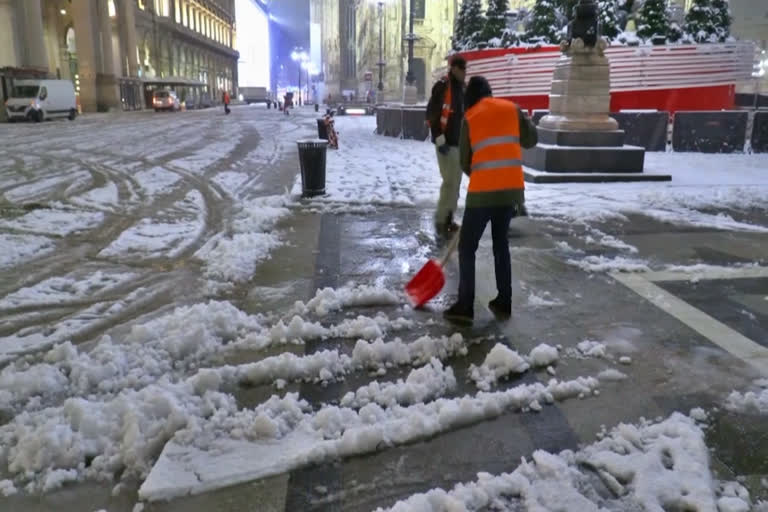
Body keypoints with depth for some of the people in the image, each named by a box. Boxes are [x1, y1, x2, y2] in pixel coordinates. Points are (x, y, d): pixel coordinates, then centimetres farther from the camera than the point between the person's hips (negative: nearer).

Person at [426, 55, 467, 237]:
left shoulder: (462, 88, 14)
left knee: (456, 183, 11)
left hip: (459, 143, 8)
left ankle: (449, 218, 20)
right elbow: (432, 114, -16)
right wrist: (440, 139, -17)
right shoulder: (442, 86, -11)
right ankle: (440, 220, -1)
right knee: (450, 182, -10)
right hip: (446, 143, -8)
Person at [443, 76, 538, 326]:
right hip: (512, 188, 4)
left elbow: (465, 162, 4)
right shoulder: (511, 108, 9)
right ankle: (504, 303, 21)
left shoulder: (469, 118, 2)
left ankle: (465, 307, 2)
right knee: (501, 243, 19)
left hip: (483, 190, -4)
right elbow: (531, 139, 16)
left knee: (467, 247, 5)